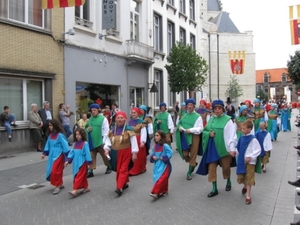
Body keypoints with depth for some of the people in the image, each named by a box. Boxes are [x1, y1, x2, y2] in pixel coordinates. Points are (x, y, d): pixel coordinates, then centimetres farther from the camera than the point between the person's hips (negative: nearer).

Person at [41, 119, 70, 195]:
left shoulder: (60, 135, -15)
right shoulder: (50, 135, 7)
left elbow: (65, 145, -15)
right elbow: (48, 144, 15)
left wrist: (68, 156, -15)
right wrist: (45, 153, 13)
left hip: (58, 155, -8)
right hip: (52, 155, 8)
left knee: (56, 171, -8)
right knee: (51, 171, 13)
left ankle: (57, 186, 5)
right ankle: (61, 184, 27)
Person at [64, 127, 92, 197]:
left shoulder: (85, 143, -11)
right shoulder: (75, 144, 7)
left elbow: (87, 153, -10)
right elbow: (72, 152, 8)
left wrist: (89, 162, -10)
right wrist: (68, 160, 1)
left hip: (82, 163, -6)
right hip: (76, 163, 6)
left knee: (79, 176, -8)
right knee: (83, 176, 14)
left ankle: (75, 190, -11)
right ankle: (87, 187, 27)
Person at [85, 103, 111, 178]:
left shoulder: (103, 119, -8)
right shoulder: (90, 119, 9)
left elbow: (106, 130, -10)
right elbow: (86, 128, 19)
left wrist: (104, 141, -13)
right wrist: (87, 129, -6)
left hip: (100, 142, -4)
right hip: (92, 142, 4)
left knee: (104, 155, 10)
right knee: (92, 157, 6)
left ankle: (109, 167, 30)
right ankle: (90, 171, 10)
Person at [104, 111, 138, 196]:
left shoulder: (128, 129, -9)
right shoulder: (112, 130, 5)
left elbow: (133, 142, -10)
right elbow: (108, 140, 4)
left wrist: (134, 153, -13)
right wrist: (107, 149, -13)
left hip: (126, 153, -5)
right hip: (115, 153, 6)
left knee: (123, 170, -9)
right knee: (118, 170, 14)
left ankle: (119, 188, -13)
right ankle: (124, 183, 33)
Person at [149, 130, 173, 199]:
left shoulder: (165, 146, -15)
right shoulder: (155, 146, 6)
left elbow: (170, 153, -16)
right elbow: (152, 154, 15)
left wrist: (163, 158, -18)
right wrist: (153, 157, -6)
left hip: (164, 166, -7)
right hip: (157, 165, 7)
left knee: (161, 179, -11)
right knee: (156, 178, 10)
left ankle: (155, 192, -7)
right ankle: (164, 191, 25)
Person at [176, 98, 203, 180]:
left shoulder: (198, 116, -6)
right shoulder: (184, 116, 10)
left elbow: (200, 128, -11)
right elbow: (180, 123, 18)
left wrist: (191, 130, -22)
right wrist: (180, 127, -5)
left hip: (194, 137, -5)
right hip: (185, 138, 5)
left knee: (192, 155, 3)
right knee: (185, 155, 5)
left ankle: (189, 172, 17)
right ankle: (193, 164, 36)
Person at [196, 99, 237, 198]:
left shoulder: (227, 120, -10)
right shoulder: (211, 119, 7)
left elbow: (232, 135, -15)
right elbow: (204, 130, 14)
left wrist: (232, 148, -23)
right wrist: (209, 133, -9)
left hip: (223, 147, -4)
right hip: (212, 147, 4)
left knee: (225, 167, 12)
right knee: (211, 167, 2)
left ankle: (228, 181, 42)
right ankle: (214, 189, 14)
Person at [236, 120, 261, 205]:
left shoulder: (253, 139, -17)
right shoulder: (242, 137, 2)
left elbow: (258, 150, -16)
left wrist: (250, 157, -21)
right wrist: (238, 153, 5)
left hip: (250, 162, -6)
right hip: (241, 161, 6)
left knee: (249, 179, 0)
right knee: (241, 177, 17)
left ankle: (248, 196, 10)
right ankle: (245, 186, 48)